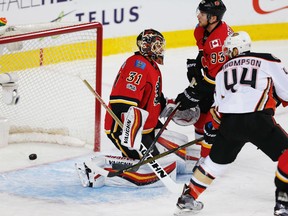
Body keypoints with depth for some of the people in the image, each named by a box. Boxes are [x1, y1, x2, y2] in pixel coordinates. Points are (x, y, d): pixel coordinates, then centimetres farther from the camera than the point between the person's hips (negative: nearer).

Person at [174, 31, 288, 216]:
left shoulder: (224, 70, 23)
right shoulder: (268, 62, 12)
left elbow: (218, 106, 24)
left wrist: (213, 128, 39)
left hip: (230, 122, 4)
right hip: (258, 120, -4)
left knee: (216, 160, 25)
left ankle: (188, 197, 31)